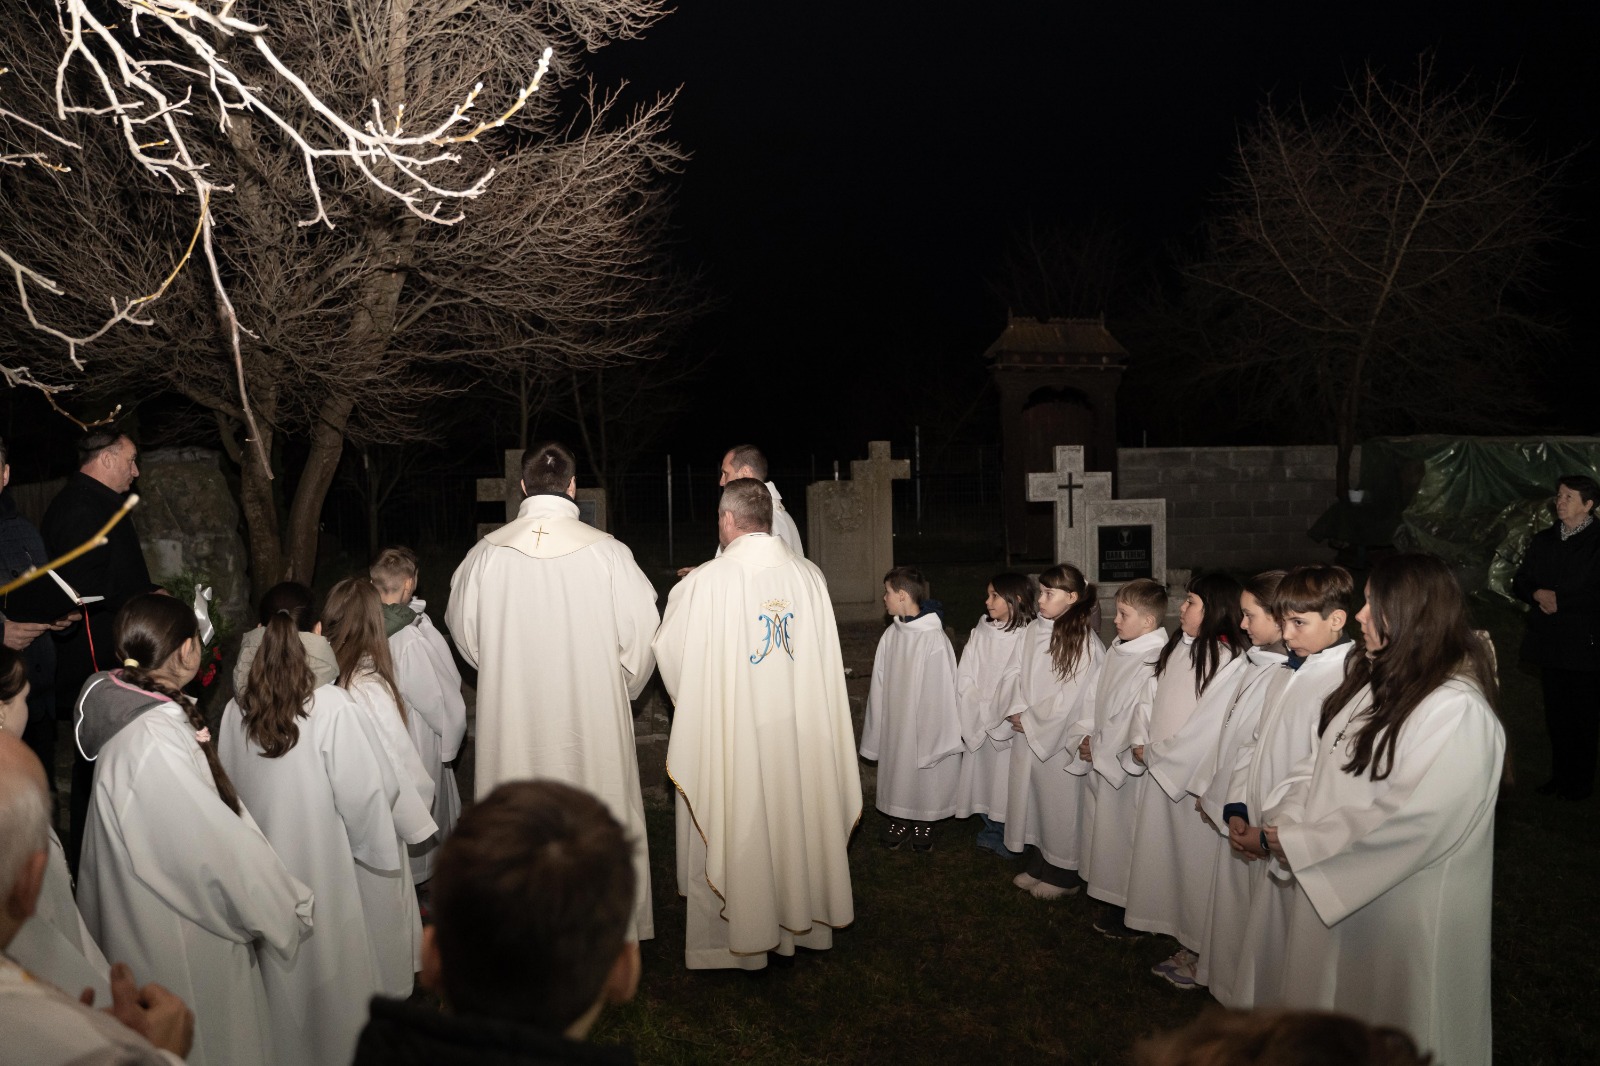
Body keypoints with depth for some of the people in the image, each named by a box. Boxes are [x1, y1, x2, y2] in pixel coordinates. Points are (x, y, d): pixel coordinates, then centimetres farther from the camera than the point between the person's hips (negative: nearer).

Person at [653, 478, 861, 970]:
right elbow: (825, 661, 5)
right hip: (800, 731, 4)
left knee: (732, 831, 9)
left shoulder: (704, 583, -16)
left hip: (729, 735, -4)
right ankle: (800, 917, 33)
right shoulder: (810, 576, -4)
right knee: (795, 818, 18)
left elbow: (668, 650, -3)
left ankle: (733, 934, 22)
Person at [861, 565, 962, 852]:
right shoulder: (890, 635, -2)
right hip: (894, 724, 5)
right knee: (896, 775, 15)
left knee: (924, 778, 11)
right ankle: (898, 821, 34)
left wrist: (940, 736, -11)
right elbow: (879, 686, 4)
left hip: (924, 723, -5)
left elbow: (941, 689, -14)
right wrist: (875, 727, 6)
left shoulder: (934, 639, -19)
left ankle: (922, 825, 31)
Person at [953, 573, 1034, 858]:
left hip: (1010, 726, -5)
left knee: (1007, 779, 3)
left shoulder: (1028, 637, -11)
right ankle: (991, 831, 31)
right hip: (979, 724, 5)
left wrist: (998, 721, -15)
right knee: (982, 777, 13)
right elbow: (964, 677, 2)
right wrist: (976, 715, -7)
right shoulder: (981, 631, 4)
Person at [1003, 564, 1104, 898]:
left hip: (1060, 738, -6)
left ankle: (1064, 875, 22)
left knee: (1061, 803, 6)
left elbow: (1069, 697, -15)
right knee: (1033, 798, 15)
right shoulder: (1034, 630, 4)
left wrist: (1030, 721, -10)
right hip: (1029, 733, 6)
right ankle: (1038, 865, 31)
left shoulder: (1084, 641, -15)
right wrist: (1018, 711, -5)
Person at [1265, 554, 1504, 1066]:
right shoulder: (1368, 679, 5)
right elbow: (1317, 765, 8)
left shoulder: (1459, 712, -22)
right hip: (1330, 889, 8)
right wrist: (1282, 823, -9)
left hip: (1397, 908, -7)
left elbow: (1411, 820, -25)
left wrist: (1298, 844, -19)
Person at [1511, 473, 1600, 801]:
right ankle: (1560, 777, 25)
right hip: (1549, 645, 5)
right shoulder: (1543, 540, 11)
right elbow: (1519, 584, 12)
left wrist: (1559, 600, -16)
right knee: (1556, 716, 14)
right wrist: (1538, 595, -8)